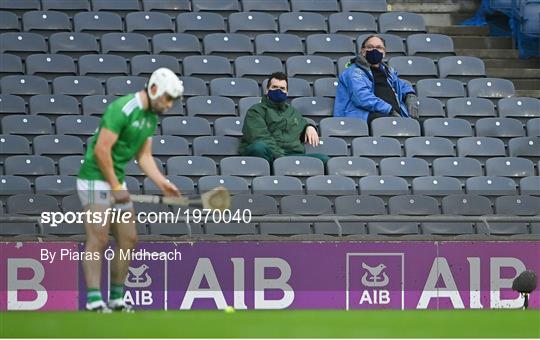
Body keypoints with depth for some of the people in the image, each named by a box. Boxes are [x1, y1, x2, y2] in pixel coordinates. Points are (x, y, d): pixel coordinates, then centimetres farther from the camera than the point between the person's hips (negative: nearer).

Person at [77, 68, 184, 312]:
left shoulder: (151, 117, 11)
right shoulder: (122, 109, -18)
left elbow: (144, 156, 15)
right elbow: (101, 149, -22)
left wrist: (162, 182, 0)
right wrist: (115, 186, -19)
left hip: (117, 183, 9)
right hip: (96, 179, -9)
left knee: (128, 239, 7)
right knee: (98, 239, -13)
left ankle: (117, 298, 14)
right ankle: (93, 299, -15)